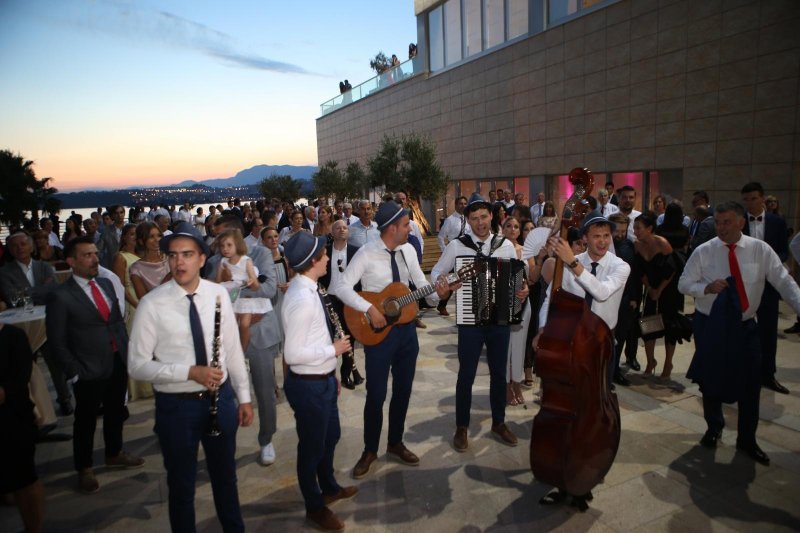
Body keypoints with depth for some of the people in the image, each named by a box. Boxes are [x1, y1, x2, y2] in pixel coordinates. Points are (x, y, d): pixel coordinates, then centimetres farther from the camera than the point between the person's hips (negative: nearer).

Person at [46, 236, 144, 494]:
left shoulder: (106, 284, 4)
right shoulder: (60, 296, -14)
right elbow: (57, 341, -10)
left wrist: (128, 351, 5)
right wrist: (75, 373, -11)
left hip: (118, 363, 6)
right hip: (89, 371, -6)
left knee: (116, 413, 22)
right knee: (86, 421, 13)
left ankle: (114, 454, 44)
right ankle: (84, 469, 34)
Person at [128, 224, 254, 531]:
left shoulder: (218, 294, -6)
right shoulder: (152, 304, -14)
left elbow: (233, 349, 1)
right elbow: (137, 365, -13)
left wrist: (244, 397, 4)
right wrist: (190, 372, -25)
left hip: (220, 398, 3)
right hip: (176, 405, -3)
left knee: (225, 475, 25)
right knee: (181, 484, 18)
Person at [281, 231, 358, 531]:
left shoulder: (309, 290, 2)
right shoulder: (302, 299, -28)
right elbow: (292, 354, -28)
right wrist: (334, 349, -17)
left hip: (323, 380, 9)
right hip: (308, 385, -9)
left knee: (330, 437, 27)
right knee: (312, 446, 13)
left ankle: (330, 488, 52)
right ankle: (315, 507, 36)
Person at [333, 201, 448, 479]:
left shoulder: (408, 250, 2)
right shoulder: (367, 253, -15)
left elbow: (422, 284, 6)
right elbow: (341, 287, -19)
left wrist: (438, 292, -15)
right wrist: (370, 309, -27)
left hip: (406, 328, 6)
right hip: (378, 331, -5)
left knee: (403, 390, 15)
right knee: (376, 395, 4)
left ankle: (395, 443, 35)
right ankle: (370, 450, 25)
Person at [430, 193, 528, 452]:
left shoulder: (506, 245, 1)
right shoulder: (457, 246, -6)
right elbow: (436, 270, 5)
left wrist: (523, 291, -13)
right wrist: (440, 280, -18)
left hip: (501, 319, 3)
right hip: (470, 320, -2)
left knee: (499, 373, 15)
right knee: (466, 376, 7)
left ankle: (499, 423, 35)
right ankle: (462, 428, 25)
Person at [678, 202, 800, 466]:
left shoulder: (760, 250, -6)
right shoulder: (703, 251, -8)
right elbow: (683, 283, -2)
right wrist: (706, 288, -22)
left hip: (745, 325, 1)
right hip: (710, 325, 0)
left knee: (750, 384, 5)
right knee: (710, 381, 10)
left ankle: (747, 440, 26)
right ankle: (713, 428, 36)